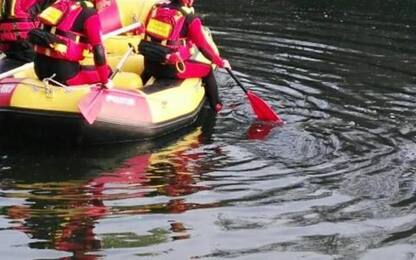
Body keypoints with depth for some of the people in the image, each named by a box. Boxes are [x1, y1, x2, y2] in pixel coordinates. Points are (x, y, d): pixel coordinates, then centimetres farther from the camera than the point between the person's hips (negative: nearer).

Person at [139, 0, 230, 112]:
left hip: (150, 65, 6)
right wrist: (220, 62, 8)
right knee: (208, 70, 14)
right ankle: (216, 106, 26)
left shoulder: (156, 9, 5)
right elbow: (204, 46, -5)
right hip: (172, 68, -5)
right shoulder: (190, 19, -11)